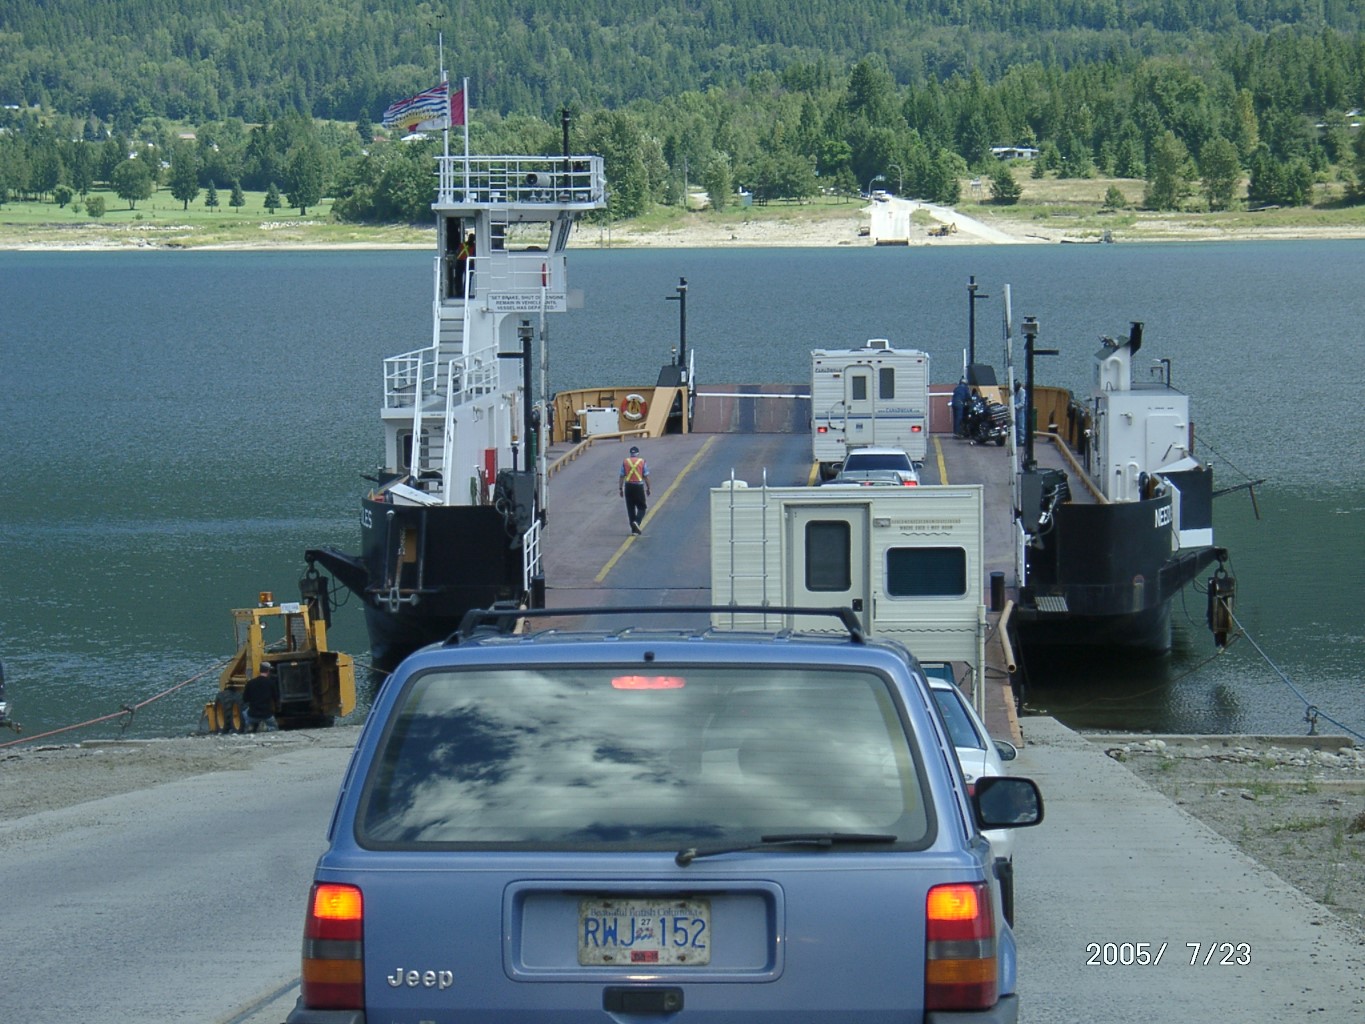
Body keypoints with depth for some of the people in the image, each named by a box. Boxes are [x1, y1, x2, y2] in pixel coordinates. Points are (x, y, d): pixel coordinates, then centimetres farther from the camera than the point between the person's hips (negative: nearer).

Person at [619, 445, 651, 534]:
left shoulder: (625, 462, 5)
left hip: (628, 486, 2)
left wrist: (621, 488, 8)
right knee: (641, 507, 6)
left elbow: (622, 476, 3)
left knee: (630, 508, 9)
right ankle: (637, 522, -20)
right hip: (639, 486, -2)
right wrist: (648, 488, 7)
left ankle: (634, 529, 9)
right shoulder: (642, 461, 1)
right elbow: (646, 476, -1)